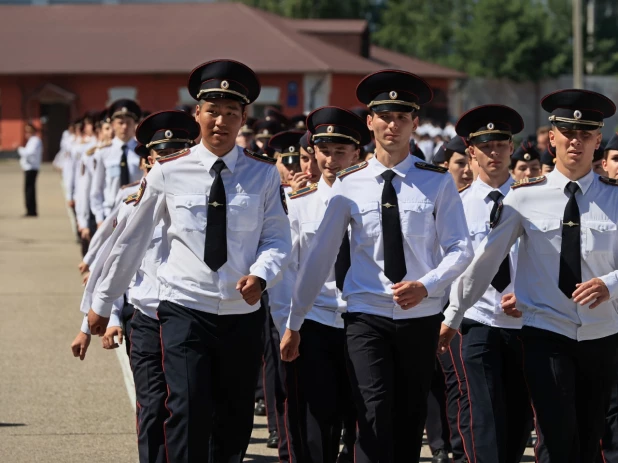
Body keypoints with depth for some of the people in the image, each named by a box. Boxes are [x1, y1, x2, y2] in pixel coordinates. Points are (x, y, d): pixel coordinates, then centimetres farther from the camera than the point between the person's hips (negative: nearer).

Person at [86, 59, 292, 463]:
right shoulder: (168, 172, 0)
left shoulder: (264, 174, 2)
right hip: (184, 309, -2)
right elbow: (132, 240, 8)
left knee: (234, 424, 8)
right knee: (188, 414, -17)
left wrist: (260, 275, -20)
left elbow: (278, 239, 3)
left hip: (243, 314, 2)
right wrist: (103, 304, 13)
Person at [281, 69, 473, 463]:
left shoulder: (437, 183, 0)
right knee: (375, 418, -14)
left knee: (411, 422, 9)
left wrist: (426, 286, -21)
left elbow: (461, 249, -2)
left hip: (421, 316, 1)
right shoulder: (349, 185, 2)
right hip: (366, 316, -1)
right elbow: (320, 255, 5)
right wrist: (293, 323, 6)